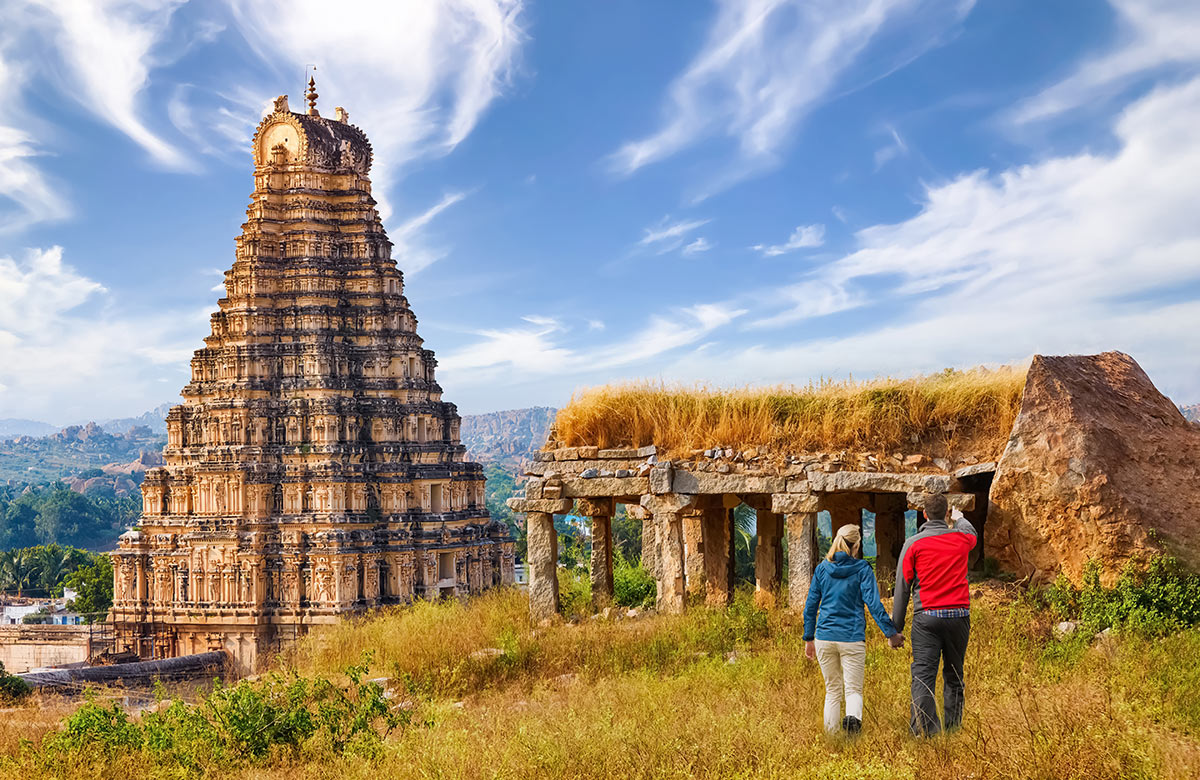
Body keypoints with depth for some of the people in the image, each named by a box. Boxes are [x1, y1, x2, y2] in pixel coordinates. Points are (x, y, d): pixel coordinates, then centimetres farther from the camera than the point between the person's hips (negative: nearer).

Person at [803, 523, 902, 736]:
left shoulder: (822, 569, 7)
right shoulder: (862, 569, -2)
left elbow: (811, 606, 9)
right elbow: (873, 604, -10)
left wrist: (809, 638, 16)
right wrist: (891, 632, -9)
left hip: (824, 637, 3)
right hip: (852, 638, -3)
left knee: (832, 690, 15)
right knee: (853, 689, -1)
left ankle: (831, 734, 12)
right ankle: (853, 717, -32)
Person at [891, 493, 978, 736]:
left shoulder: (913, 543, 1)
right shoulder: (960, 538, 8)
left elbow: (902, 588, 1)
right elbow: (972, 534, 37)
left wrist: (895, 628, 5)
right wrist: (959, 519, 60)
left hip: (927, 617, -2)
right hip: (959, 615, 3)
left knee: (923, 675, -7)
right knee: (954, 676, 12)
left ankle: (924, 730, -20)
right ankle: (952, 726, 11)